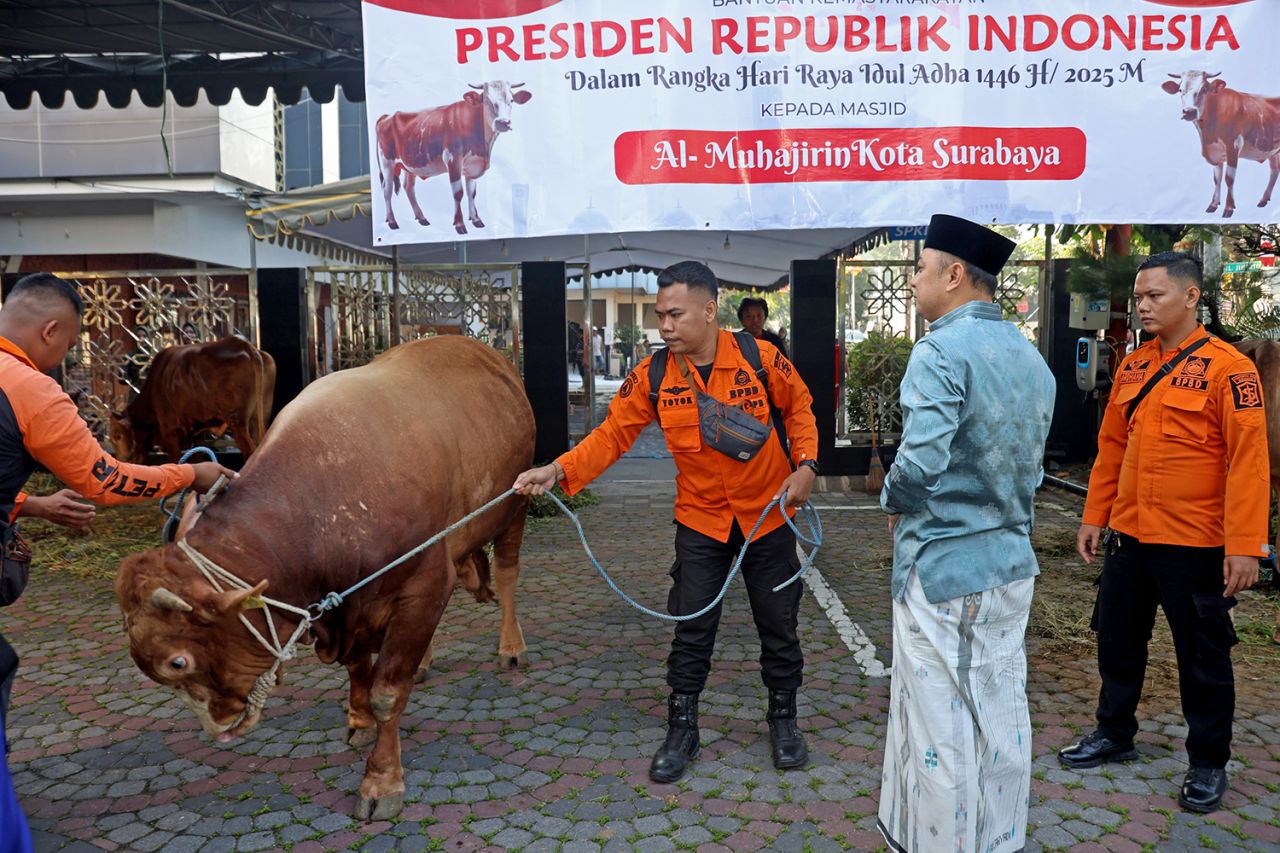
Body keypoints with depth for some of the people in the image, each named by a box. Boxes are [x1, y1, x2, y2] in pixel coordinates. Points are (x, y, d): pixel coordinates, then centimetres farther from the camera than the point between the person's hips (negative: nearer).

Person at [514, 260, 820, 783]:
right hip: (700, 521, 1)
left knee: (778, 623, 12)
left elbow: (798, 407, 2)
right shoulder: (653, 375, -11)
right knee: (693, 628, 6)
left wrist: (806, 465, -10)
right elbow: (613, 433, -11)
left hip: (767, 514, 0)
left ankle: (783, 719, 35)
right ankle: (682, 730, 25)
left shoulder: (759, 358, -15)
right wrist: (558, 471, -24)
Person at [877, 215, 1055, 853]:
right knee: (1001, 715, 17)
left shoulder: (941, 351, -17)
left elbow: (920, 462, -27)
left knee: (941, 725, 3)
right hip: (1011, 563, 8)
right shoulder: (1031, 357, 10)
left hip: (942, 566, -8)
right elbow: (1029, 466, 15)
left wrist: (892, 500, -8)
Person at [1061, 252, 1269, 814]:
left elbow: (1248, 459, -15)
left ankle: (1208, 763, 26)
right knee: (1118, 641, 16)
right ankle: (1114, 735, 35)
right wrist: (1094, 517, 12)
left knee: (1202, 658, 9)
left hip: (1195, 545, -6)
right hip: (1129, 536, 6)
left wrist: (1245, 546, -18)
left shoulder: (1228, 368, -11)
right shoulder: (1132, 367, 8)